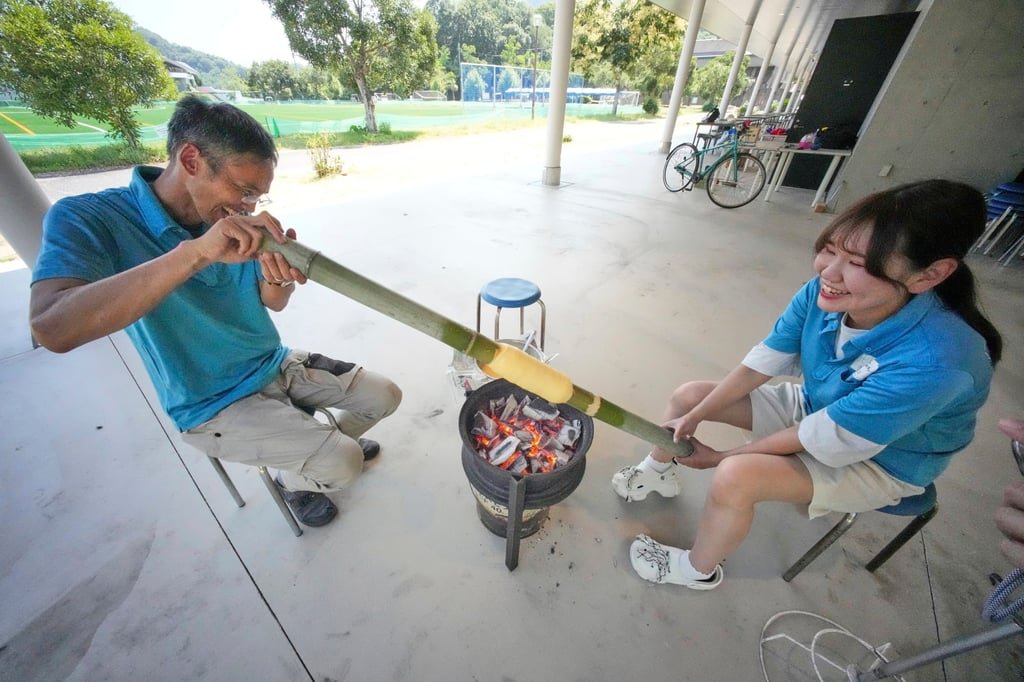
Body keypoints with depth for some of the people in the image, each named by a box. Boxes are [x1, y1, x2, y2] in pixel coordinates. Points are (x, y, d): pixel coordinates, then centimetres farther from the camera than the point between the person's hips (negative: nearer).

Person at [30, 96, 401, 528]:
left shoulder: (229, 218, -4)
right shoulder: (88, 218, -18)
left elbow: (273, 304, 0)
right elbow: (51, 329, -34)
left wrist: (278, 281, -25)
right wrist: (197, 252, -41)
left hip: (275, 367, 6)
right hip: (214, 406, -5)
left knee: (385, 396, 6)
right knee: (342, 465, -16)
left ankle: (334, 439, 36)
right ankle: (294, 478, 20)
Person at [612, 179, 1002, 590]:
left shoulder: (933, 361, -36)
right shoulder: (823, 292, -21)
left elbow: (823, 442, -29)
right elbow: (761, 363, -12)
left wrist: (720, 457, -19)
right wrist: (694, 417, -13)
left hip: (879, 460, -5)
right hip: (814, 406, 6)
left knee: (735, 478, -30)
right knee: (687, 396, -3)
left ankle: (697, 570, 1)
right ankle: (659, 473, 23)